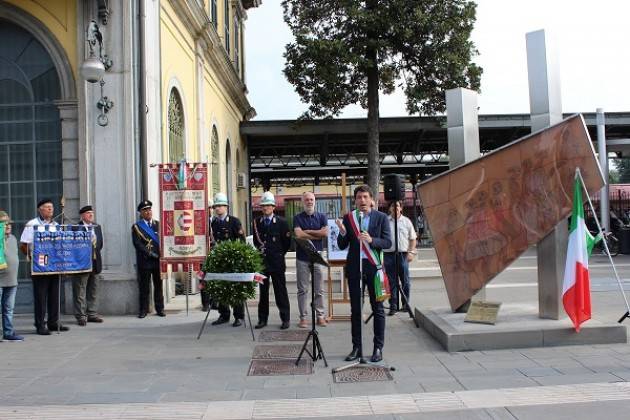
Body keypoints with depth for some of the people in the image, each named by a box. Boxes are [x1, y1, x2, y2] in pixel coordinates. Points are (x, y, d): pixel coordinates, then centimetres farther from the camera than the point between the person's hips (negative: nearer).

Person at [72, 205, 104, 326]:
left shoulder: (97, 227, 13)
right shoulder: (76, 228, -9)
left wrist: (95, 252, 5)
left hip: (95, 263, 7)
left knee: (93, 291, 13)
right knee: (80, 292, -1)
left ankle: (92, 314, 21)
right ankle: (81, 316, 3)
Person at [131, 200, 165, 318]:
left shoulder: (158, 224, 12)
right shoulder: (136, 227, 1)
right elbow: (137, 244, -8)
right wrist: (151, 254, -14)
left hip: (158, 260, 3)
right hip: (144, 261, -3)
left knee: (159, 285, 7)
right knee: (144, 287, 1)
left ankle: (160, 308, 14)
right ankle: (143, 310, 9)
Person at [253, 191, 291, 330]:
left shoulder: (281, 222, 0)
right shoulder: (257, 222, 9)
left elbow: (287, 242, 2)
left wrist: (279, 254, 3)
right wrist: (260, 250, 8)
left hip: (277, 262, -3)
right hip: (262, 261, 3)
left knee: (280, 291, 2)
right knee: (263, 291, 6)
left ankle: (285, 319, 8)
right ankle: (262, 319, 13)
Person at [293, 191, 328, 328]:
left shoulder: (321, 217, 9)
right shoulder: (297, 218, 4)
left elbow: (325, 232, -7)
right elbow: (298, 234, -12)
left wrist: (307, 231, -6)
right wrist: (317, 235, -7)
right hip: (302, 258, -1)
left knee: (319, 289, 4)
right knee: (302, 290, 2)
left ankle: (320, 316, 12)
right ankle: (303, 317, 7)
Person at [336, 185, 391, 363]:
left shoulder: (381, 217, 2)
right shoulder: (348, 218, 6)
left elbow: (388, 242, -5)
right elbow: (342, 245, 5)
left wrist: (371, 240, -22)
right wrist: (342, 232, -14)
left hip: (373, 266, -2)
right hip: (354, 267, 2)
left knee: (378, 309, 3)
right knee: (355, 309, 7)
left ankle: (378, 348, 11)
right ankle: (357, 348, 15)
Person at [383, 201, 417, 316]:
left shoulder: (406, 221, 8)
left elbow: (413, 239, 10)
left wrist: (411, 252, -1)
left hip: (403, 254, 1)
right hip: (389, 254, -1)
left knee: (405, 281, 5)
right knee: (391, 282, 2)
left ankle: (406, 304, 18)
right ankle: (393, 306, 7)